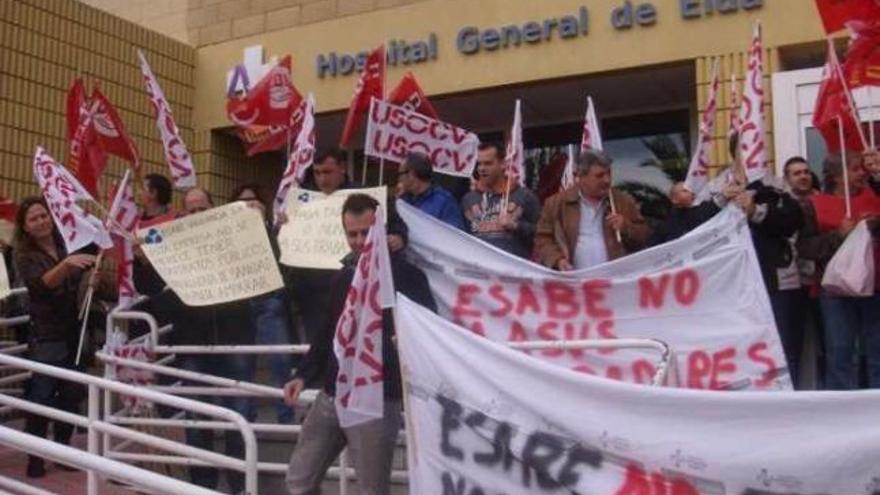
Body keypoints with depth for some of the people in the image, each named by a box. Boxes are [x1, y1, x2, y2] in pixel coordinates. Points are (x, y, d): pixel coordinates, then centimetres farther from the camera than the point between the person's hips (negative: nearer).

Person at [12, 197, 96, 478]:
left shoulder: (69, 246, 6)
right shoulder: (25, 257, -2)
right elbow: (42, 284, -21)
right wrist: (66, 264, -39)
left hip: (75, 332, 3)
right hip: (46, 336, -3)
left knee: (71, 394, 6)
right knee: (42, 396, -6)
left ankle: (63, 450, 20)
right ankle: (35, 457, 3)